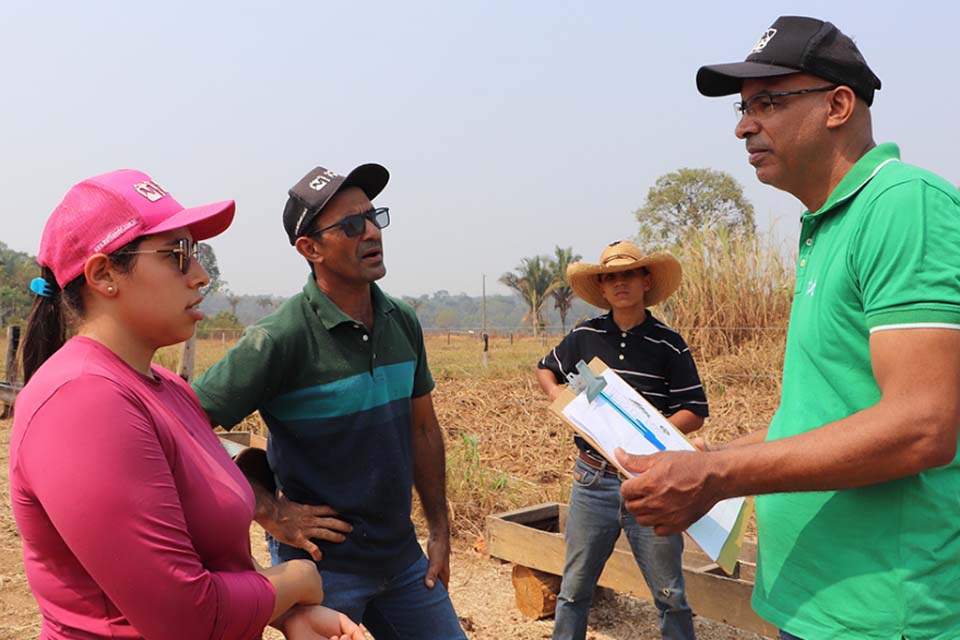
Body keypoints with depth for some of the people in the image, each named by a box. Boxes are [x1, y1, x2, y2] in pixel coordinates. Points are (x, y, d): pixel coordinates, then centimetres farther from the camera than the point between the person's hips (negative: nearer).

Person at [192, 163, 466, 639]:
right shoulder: (281, 338, -21)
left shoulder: (403, 323, -1)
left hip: (401, 555, 6)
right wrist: (270, 513, -15)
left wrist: (439, 531, 10)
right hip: (324, 561, -6)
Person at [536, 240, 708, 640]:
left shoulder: (669, 345, -3)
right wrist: (556, 393, -1)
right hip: (593, 477, 2)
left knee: (670, 596, 9)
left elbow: (695, 412, -2)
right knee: (574, 589, 12)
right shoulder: (584, 336, 3)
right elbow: (545, 369, 20)